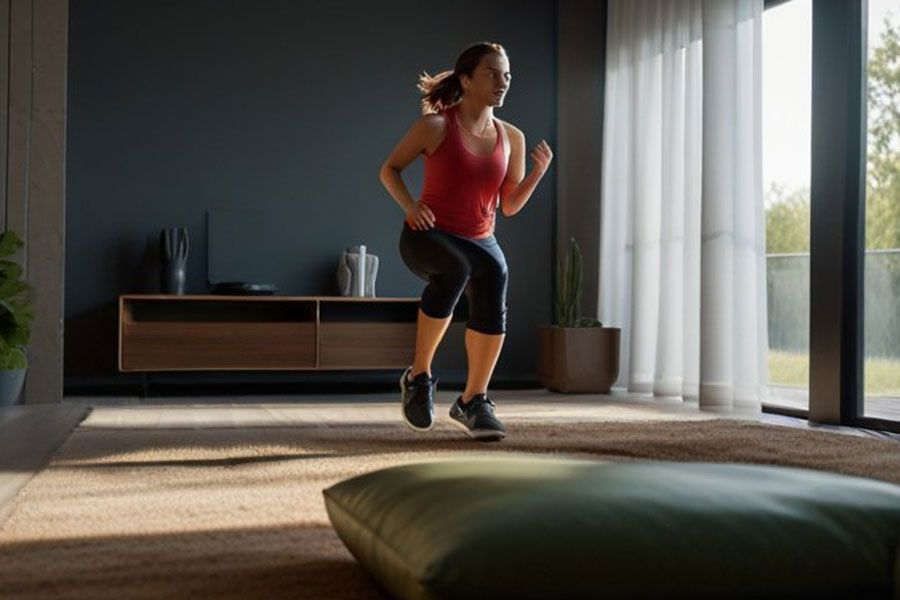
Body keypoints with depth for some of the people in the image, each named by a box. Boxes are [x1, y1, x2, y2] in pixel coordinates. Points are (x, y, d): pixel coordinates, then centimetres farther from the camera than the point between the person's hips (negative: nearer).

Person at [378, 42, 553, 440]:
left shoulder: (511, 138, 5)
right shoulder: (435, 125, -7)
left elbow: (510, 205, 8)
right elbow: (389, 170, 2)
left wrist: (538, 172, -9)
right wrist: (410, 206, -15)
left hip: (479, 241, 4)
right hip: (427, 236, -4)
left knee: (495, 272, -31)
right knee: (457, 267, -39)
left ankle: (472, 401, -17)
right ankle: (418, 375, -19)